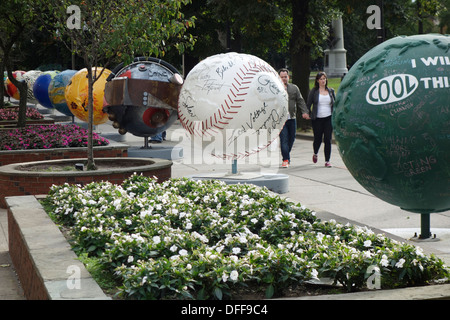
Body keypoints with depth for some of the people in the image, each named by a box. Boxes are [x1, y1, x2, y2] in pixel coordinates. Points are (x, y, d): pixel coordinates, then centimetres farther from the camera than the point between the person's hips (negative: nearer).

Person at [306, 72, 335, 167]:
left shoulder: (330, 91, 10)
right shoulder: (313, 91, 2)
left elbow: (335, 104, 15)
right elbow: (308, 104, 3)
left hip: (328, 118, 1)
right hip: (317, 119, -1)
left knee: (328, 139, -4)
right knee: (317, 139, 5)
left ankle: (327, 161, 2)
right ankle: (315, 154, 37)